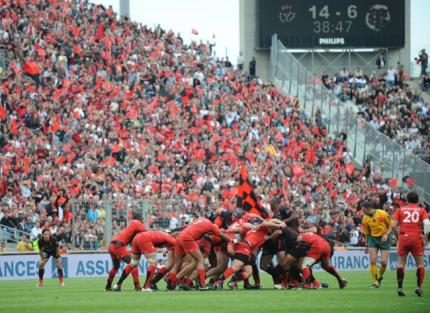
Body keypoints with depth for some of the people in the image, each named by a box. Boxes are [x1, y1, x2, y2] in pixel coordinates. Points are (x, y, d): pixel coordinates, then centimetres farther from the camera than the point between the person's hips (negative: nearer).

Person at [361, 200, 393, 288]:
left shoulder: (382, 214, -14)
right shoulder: (365, 219, -3)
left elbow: (390, 225, -5)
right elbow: (366, 233, 8)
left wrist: (386, 234, -19)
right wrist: (366, 246, 11)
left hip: (384, 239, -3)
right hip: (373, 239, 3)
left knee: (384, 262, -10)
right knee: (373, 261, -11)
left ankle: (380, 277, 18)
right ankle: (375, 282, -2)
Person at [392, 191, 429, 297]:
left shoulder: (400, 210, 9)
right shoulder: (421, 210, 7)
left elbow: (394, 224, 0)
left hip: (403, 238, 1)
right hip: (416, 239, -1)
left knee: (401, 264, 10)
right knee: (420, 264, 9)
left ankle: (400, 287, 4)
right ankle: (419, 287, -1)